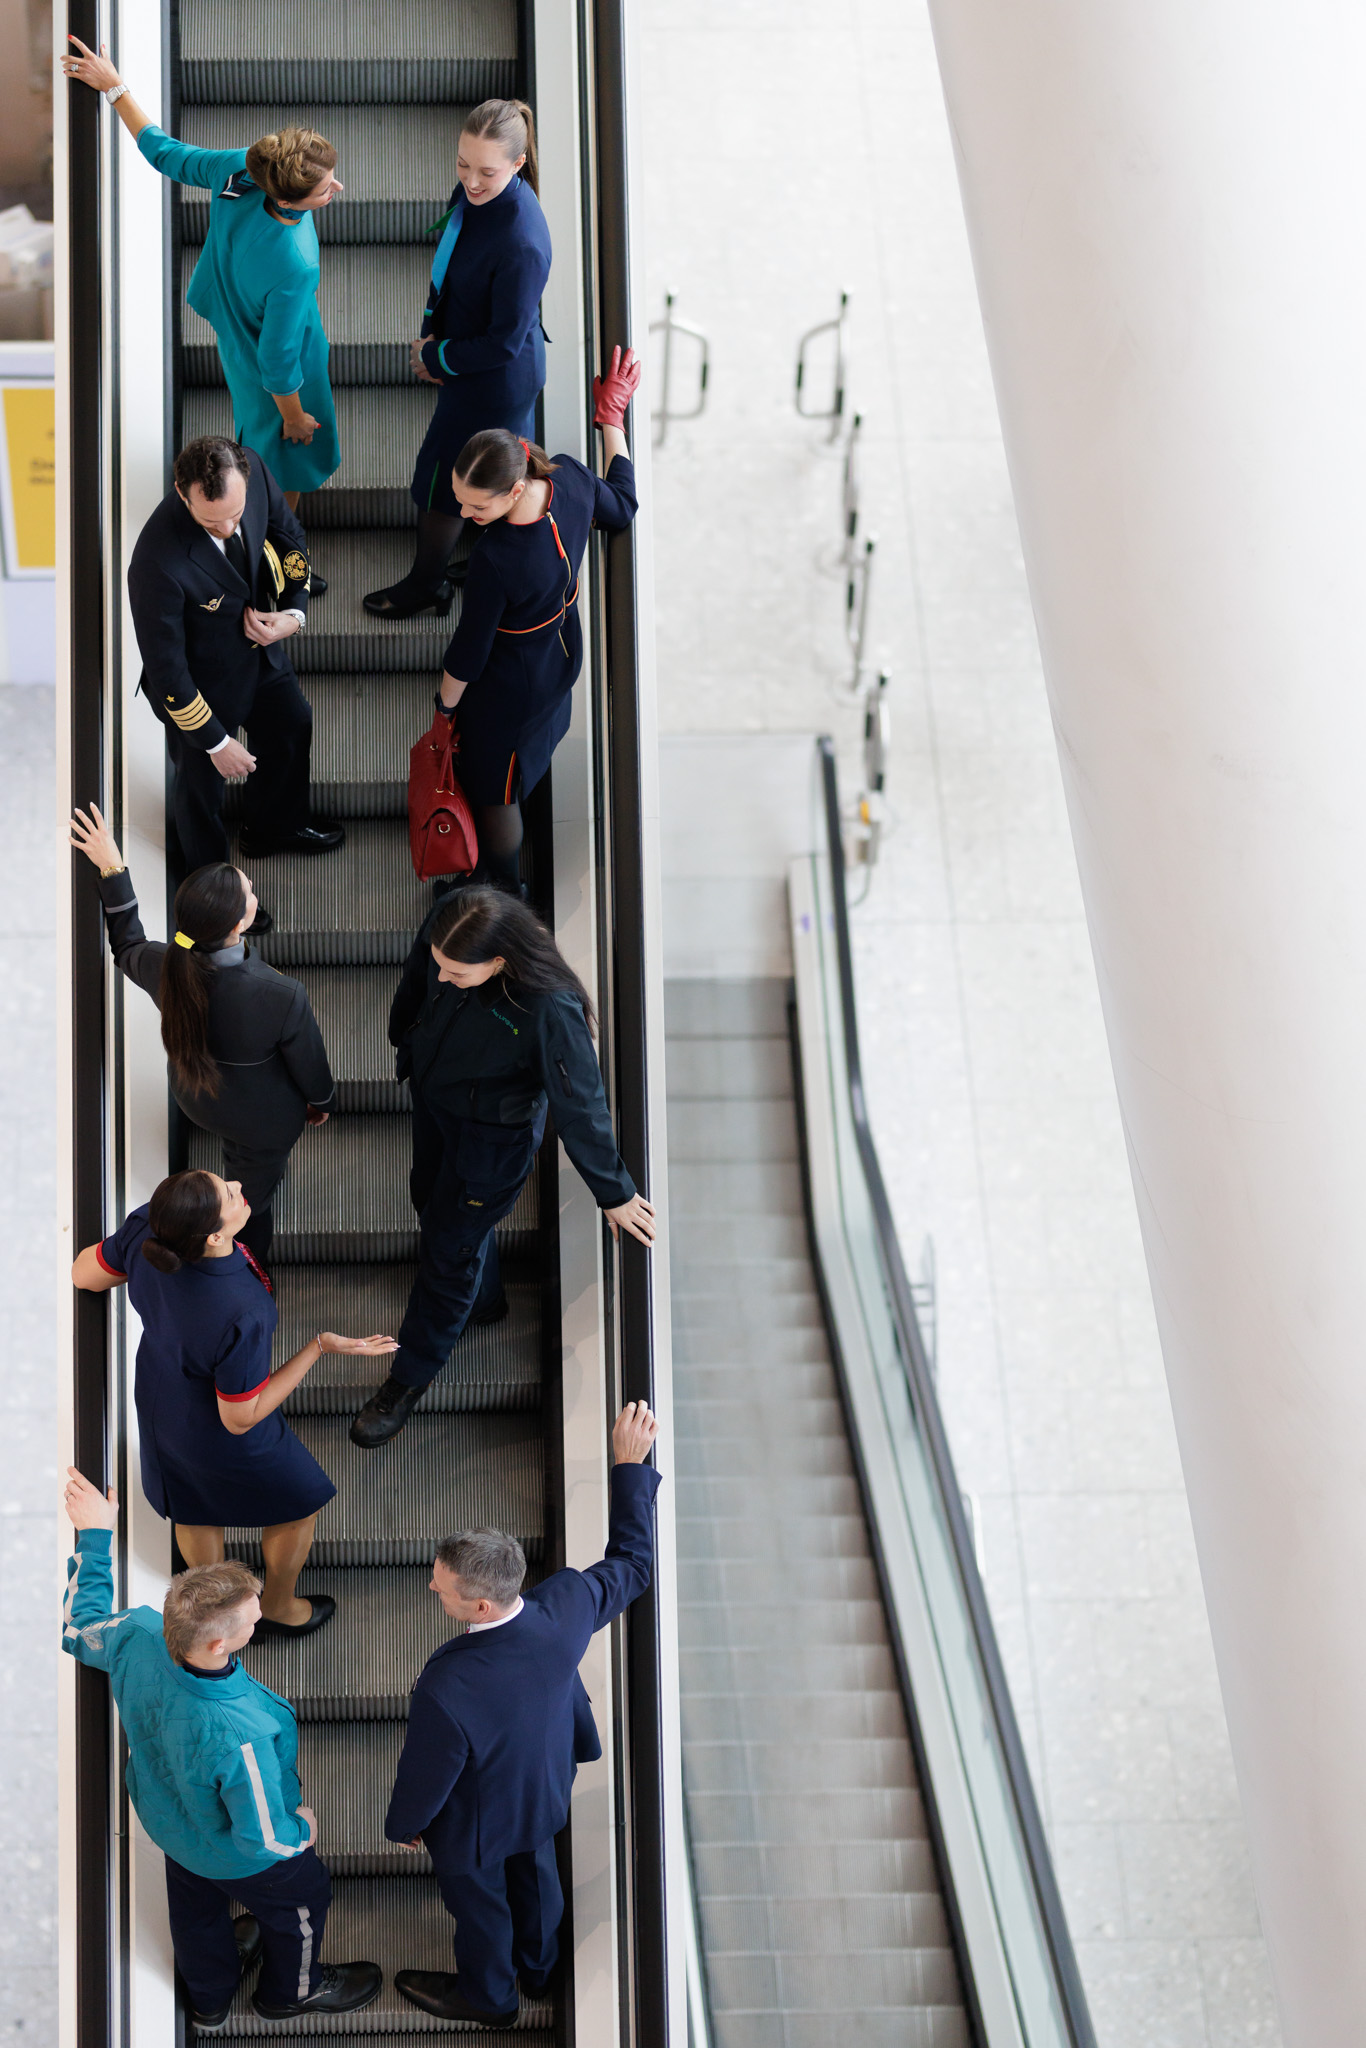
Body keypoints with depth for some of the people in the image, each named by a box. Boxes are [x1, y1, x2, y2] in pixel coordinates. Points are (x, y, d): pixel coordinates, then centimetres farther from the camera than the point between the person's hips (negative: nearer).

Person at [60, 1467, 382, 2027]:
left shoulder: (138, 1638, -35)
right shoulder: (237, 1737, -49)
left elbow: (78, 1626, -9)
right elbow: (261, 1837, -33)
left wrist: (94, 1537, -3)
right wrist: (302, 1830, -10)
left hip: (166, 1817, 6)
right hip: (234, 1854, -6)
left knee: (196, 1902, 35)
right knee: (301, 1900, 28)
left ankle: (209, 1994, 65)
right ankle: (292, 1990, 59)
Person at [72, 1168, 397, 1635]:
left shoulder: (144, 1229, -31)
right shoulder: (240, 1318, -46)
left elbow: (85, 1273, -8)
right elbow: (240, 1418, -29)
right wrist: (319, 1347, -29)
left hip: (158, 1400, 6)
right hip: (222, 1440, -5)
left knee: (195, 1512, 34)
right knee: (298, 1504, 27)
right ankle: (278, 1607, 54)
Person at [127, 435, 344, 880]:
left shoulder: (252, 471, -27)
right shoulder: (159, 564, -43)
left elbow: (287, 534, -3)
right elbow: (165, 671, -30)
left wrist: (294, 611, -17)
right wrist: (216, 742, -20)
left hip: (261, 646, 6)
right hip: (203, 684, -6)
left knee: (292, 728, 30)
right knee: (202, 782, 19)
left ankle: (278, 827, 61)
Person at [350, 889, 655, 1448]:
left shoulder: (552, 1010, -43)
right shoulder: (445, 931, -29)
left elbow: (580, 1106, -28)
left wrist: (613, 1193, -13)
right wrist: (404, 1037, 18)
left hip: (494, 1135, -6)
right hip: (431, 1093, 6)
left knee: (447, 1248, 14)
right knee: (430, 1198, 31)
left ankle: (413, 1374, 40)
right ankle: (482, 1298, 62)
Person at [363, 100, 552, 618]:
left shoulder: (521, 244, -38)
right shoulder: (474, 191, -13)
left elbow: (504, 342, -28)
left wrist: (438, 359, -14)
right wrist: (430, 332, -4)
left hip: (494, 380, -7)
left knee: (441, 477, 13)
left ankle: (425, 585, 36)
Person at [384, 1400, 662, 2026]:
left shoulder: (447, 1690, -47)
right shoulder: (565, 1606, -34)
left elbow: (425, 1777, -27)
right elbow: (631, 1563, -12)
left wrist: (405, 1823, -4)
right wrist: (631, 1466, -4)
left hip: (477, 1822, -5)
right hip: (545, 1790, 5)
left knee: (478, 1902, 27)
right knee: (533, 1872, 34)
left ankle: (487, 1996, 57)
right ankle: (538, 1966, 64)